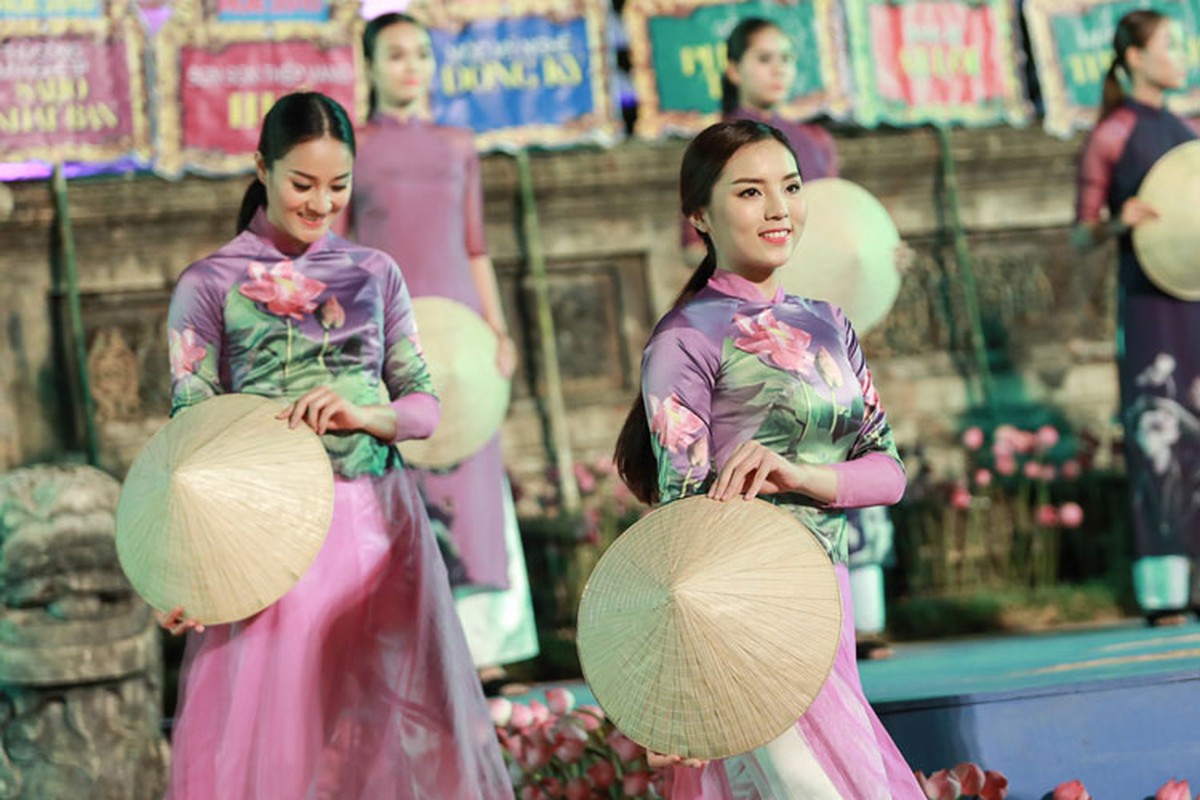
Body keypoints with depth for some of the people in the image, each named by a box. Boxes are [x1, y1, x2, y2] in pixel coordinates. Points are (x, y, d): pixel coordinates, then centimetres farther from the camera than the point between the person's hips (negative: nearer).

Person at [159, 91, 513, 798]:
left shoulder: (376, 275, 10)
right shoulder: (211, 284, 1)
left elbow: (426, 403, 8)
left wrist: (363, 415, -15)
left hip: (378, 522, 3)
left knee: (399, 729, 4)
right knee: (266, 734, -2)